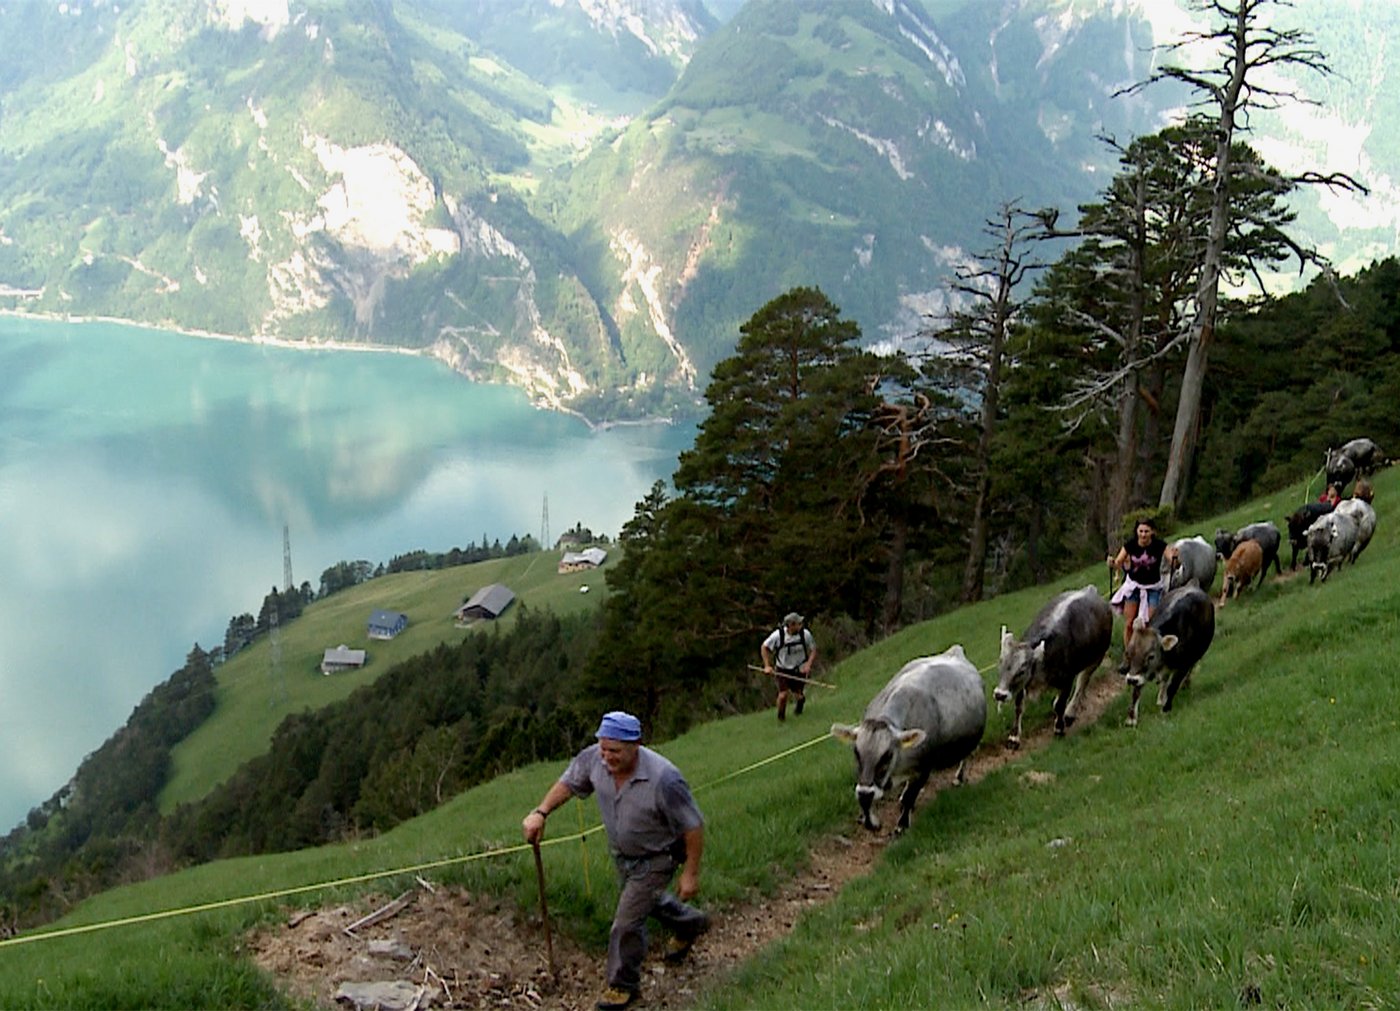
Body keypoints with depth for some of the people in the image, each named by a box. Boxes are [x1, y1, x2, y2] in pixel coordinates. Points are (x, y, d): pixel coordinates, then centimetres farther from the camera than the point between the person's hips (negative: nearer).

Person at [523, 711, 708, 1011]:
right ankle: (690, 923, 59)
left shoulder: (663, 779, -39)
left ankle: (623, 985, 20)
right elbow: (568, 783, -3)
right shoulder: (593, 758, -24)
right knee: (647, 899, 29)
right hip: (621, 852, 7)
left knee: (628, 920, -5)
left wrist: (690, 873, -20)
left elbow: (693, 826, -27)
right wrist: (540, 813, -15)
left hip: (656, 857, -7)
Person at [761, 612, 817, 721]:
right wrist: (767, 666, -11)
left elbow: (813, 649, -1)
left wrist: (808, 664, -17)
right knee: (783, 695, -14)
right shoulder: (778, 635, -21)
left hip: (799, 669, 2)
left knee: (798, 696, 4)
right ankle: (781, 716, 16)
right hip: (783, 670, -1)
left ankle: (800, 700, 44)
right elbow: (764, 647, -6)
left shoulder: (805, 634, -16)